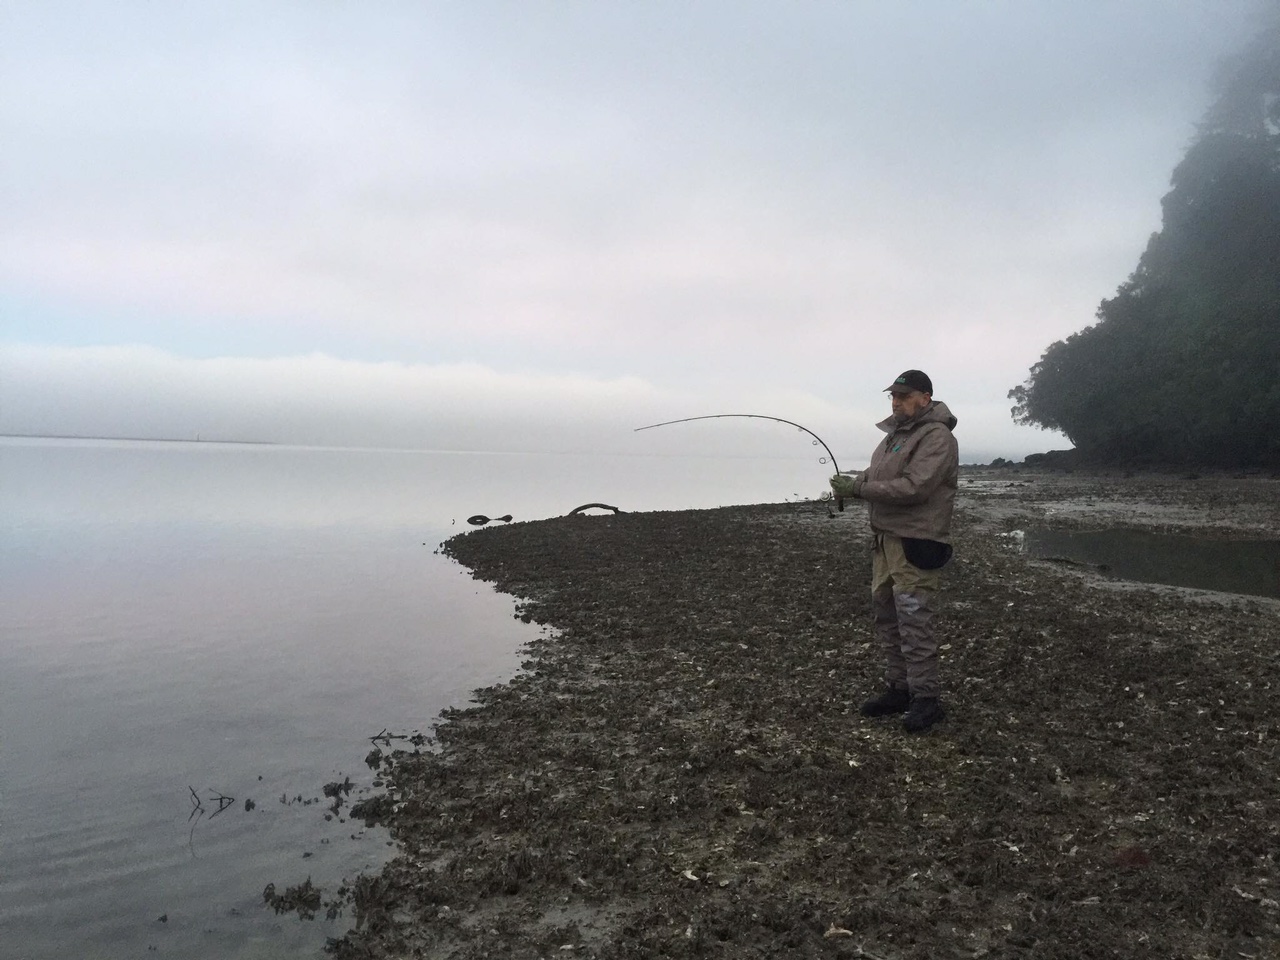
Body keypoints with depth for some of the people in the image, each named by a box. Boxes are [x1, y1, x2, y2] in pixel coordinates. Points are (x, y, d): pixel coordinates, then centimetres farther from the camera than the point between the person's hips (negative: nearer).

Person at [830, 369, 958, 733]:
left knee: (914, 622, -7)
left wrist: (859, 489, -21)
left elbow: (914, 487, -24)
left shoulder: (936, 437, -13)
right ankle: (899, 689, 23)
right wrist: (854, 481, -3)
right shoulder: (895, 434, 16)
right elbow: (878, 477, 20)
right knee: (886, 617, 13)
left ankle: (927, 698, 3)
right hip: (885, 539, 9)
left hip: (916, 544, -9)